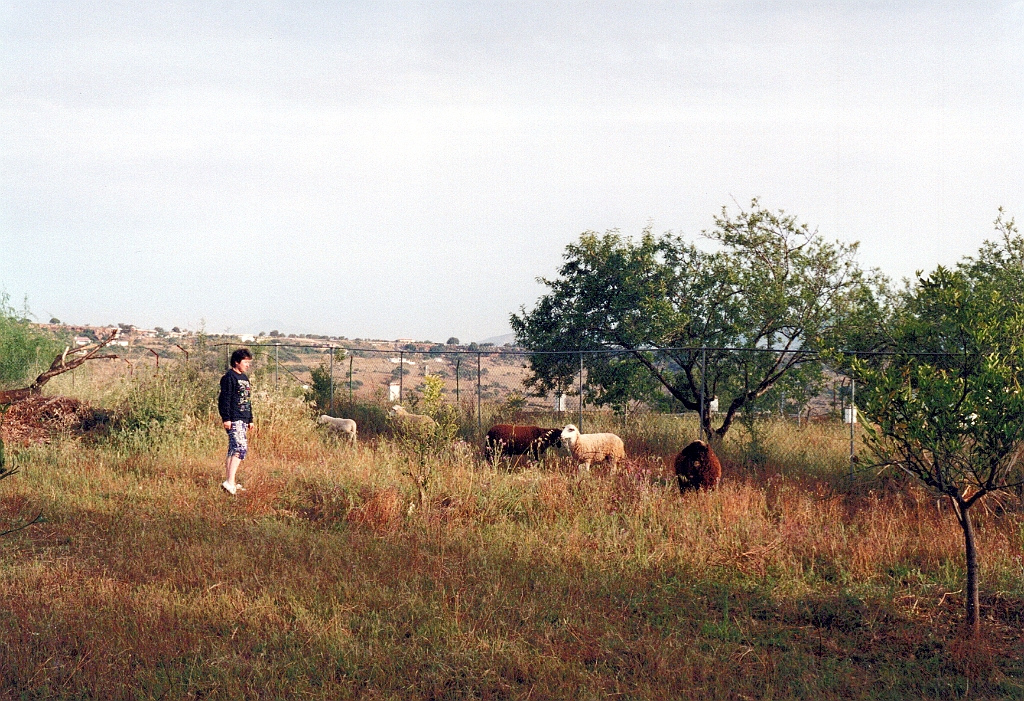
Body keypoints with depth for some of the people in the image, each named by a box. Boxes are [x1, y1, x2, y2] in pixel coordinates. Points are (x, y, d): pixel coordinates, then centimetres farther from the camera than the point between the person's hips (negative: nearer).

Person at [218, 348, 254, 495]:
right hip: (234, 420, -10)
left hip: (243, 420, 10)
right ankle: (230, 482, -23)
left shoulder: (245, 378, 20)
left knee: (233, 450, 12)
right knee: (241, 448, -18)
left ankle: (229, 482, 16)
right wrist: (226, 418, -19)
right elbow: (224, 399, -14)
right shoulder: (229, 377, -9)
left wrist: (250, 420, 25)